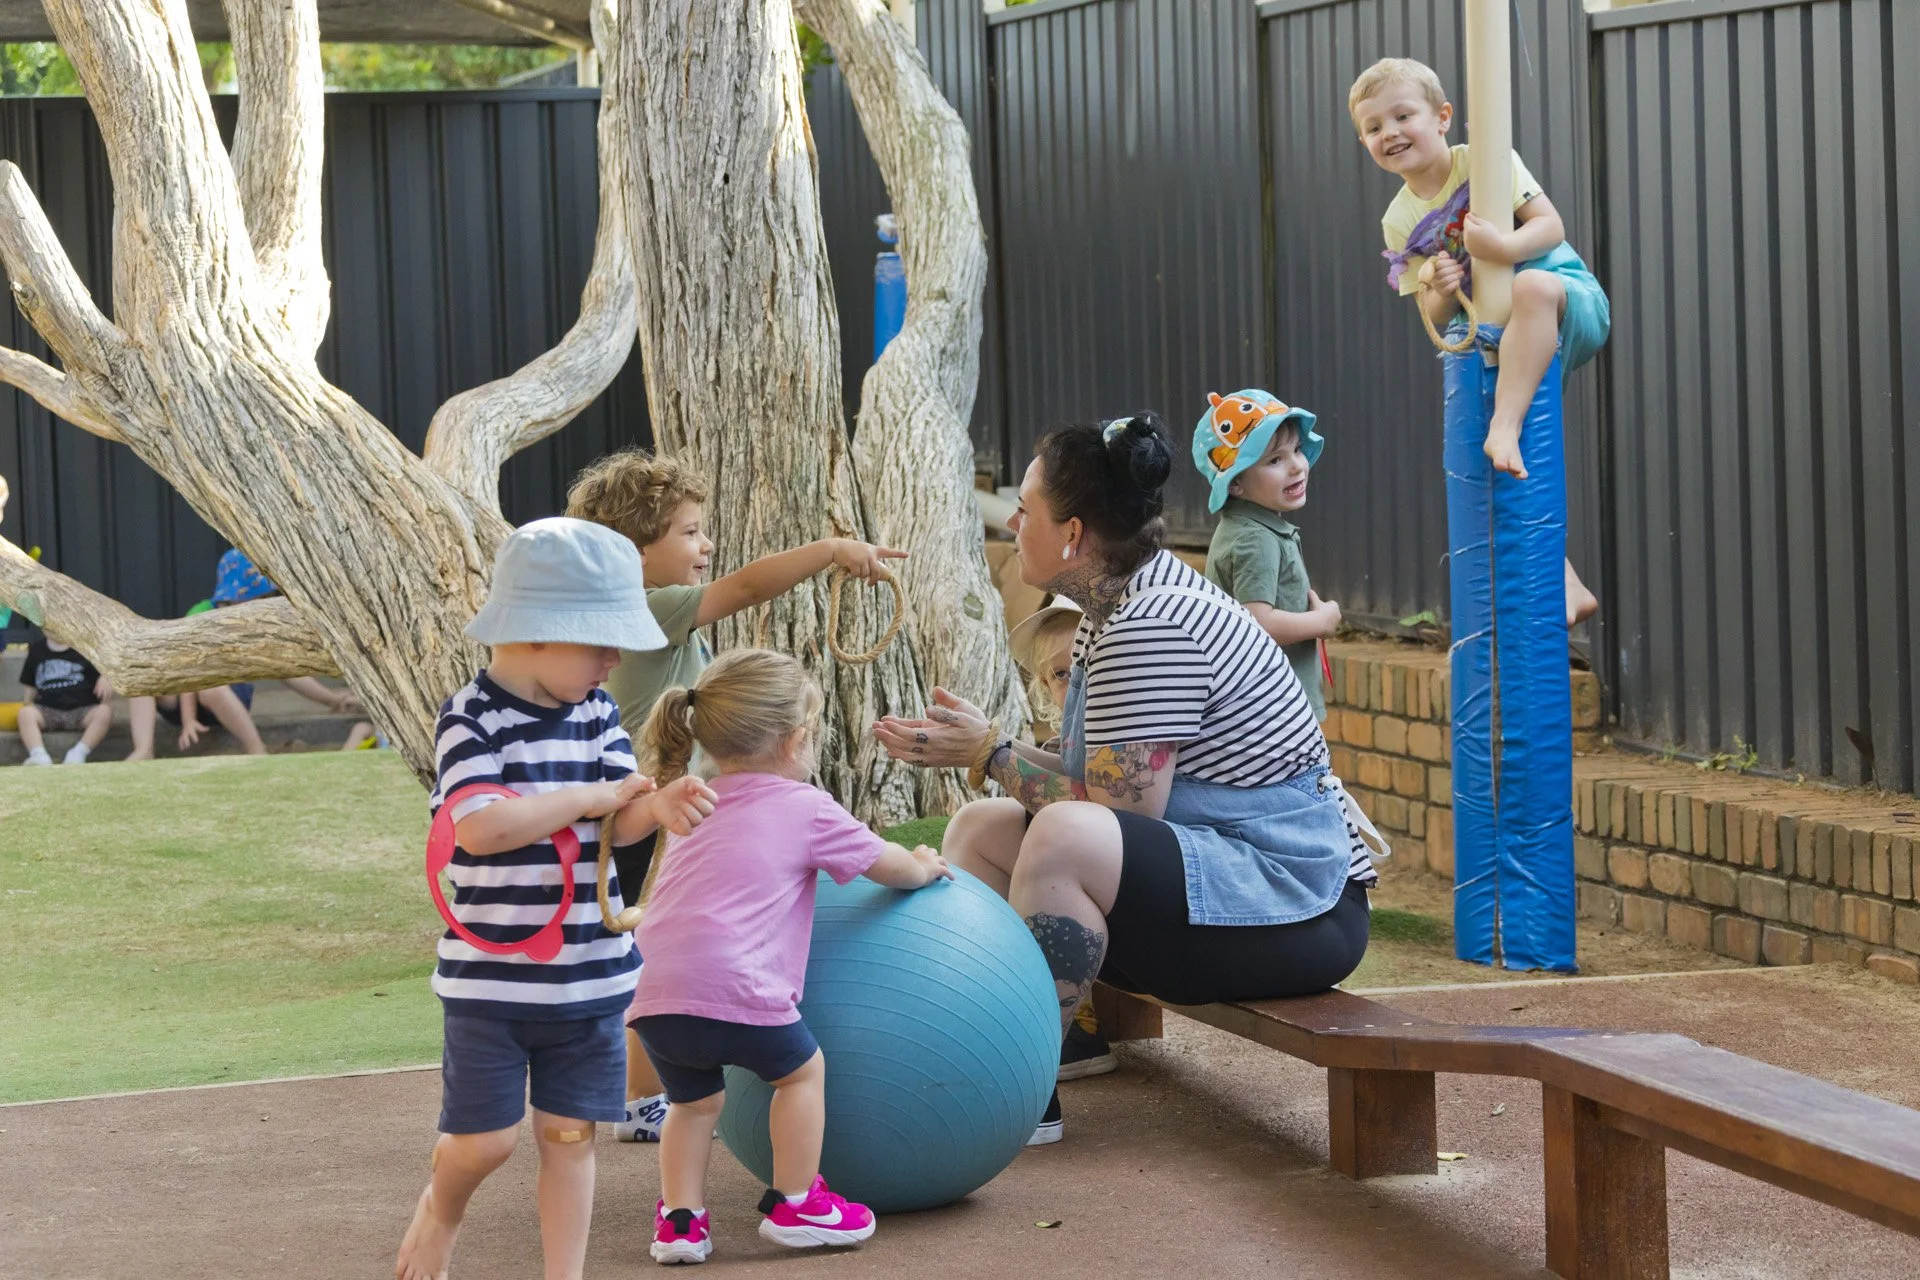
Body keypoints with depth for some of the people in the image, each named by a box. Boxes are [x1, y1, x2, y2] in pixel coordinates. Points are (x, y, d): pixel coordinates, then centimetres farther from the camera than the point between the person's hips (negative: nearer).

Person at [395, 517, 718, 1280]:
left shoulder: (596, 712, 4)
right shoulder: (472, 721, -15)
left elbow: (618, 825, -2)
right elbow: (478, 827, -30)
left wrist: (658, 805, -27)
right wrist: (591, 796, -20)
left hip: (589, 972, 5)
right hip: (491, 974, -5)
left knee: (569, 1134, 9)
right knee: (485, 1138, 2)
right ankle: (442, 1207, 35)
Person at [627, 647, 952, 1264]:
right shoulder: (806, 808, 8)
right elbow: (888, 865, 18)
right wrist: (925, 866, 42)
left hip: (651, 991, 6)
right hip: (734, 985, -6)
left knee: (694, 1098, 25)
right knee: (801, 1070, 17)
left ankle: (680, 1219, 17)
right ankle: (794, 1203, 19)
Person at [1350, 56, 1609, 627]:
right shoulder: (1400, 223, 5)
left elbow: (1551, 226, -14)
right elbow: (1436, 318, 5)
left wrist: (1505, 246, -35)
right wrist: (1442, 292, -19)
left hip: (1570, 303, -5)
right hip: (1494, 340, 5)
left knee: (1533, 285, -41)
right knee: (1507, 470, -4)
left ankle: (1505, 425, -43)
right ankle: (1566, 587, 6)